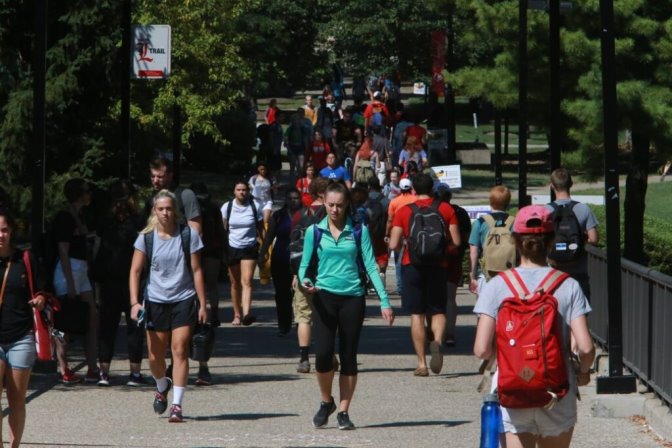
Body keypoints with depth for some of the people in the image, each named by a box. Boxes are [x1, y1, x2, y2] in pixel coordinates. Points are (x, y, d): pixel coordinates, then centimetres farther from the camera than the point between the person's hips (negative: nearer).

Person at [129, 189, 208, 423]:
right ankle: (162, 386, 37)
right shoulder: (146, 238, 0)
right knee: (155, 355, 4)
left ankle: (177, 405, -10)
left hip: (184, 300, -1)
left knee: (180, 349, -12)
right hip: (155, 301, 2)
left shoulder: (188, 235, -2)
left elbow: (196, 271, 1)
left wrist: (202, 304, -1)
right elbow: (135, 271, 0)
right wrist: (134, 302, -11)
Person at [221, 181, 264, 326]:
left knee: (247, 281, -14)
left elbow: (261, 228, 7)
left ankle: (246, 313, -27)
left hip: (250, 248, -1)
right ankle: (237, 315, 17)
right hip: (232, 248, 2)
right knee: (235, 283, 7)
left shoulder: (254, 207, 2)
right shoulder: (227, 207, 3)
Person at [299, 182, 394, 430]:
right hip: (324, 296, 0)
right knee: (323, 353, -12)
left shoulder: (358, 231, 3)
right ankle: (326, 402, 12)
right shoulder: (315, 231, 4)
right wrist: (305, 280, -16)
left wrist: (384, 301, -5)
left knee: (348, 356, 2)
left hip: (352, 297, 0)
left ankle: (343, 411, 11)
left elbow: (371, 265, 1)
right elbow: (305, 265, 7)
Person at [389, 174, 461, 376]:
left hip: (412, 266, -1)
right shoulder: (445, 209, 3)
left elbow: (394, 245, -5)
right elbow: (456, 242, 1)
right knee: (438, 311, 11)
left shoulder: (404, 211, 0)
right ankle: (438, 341, -20)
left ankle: (421, 363, 0)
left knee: (417, 315, 4)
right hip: (438, 266, 1)